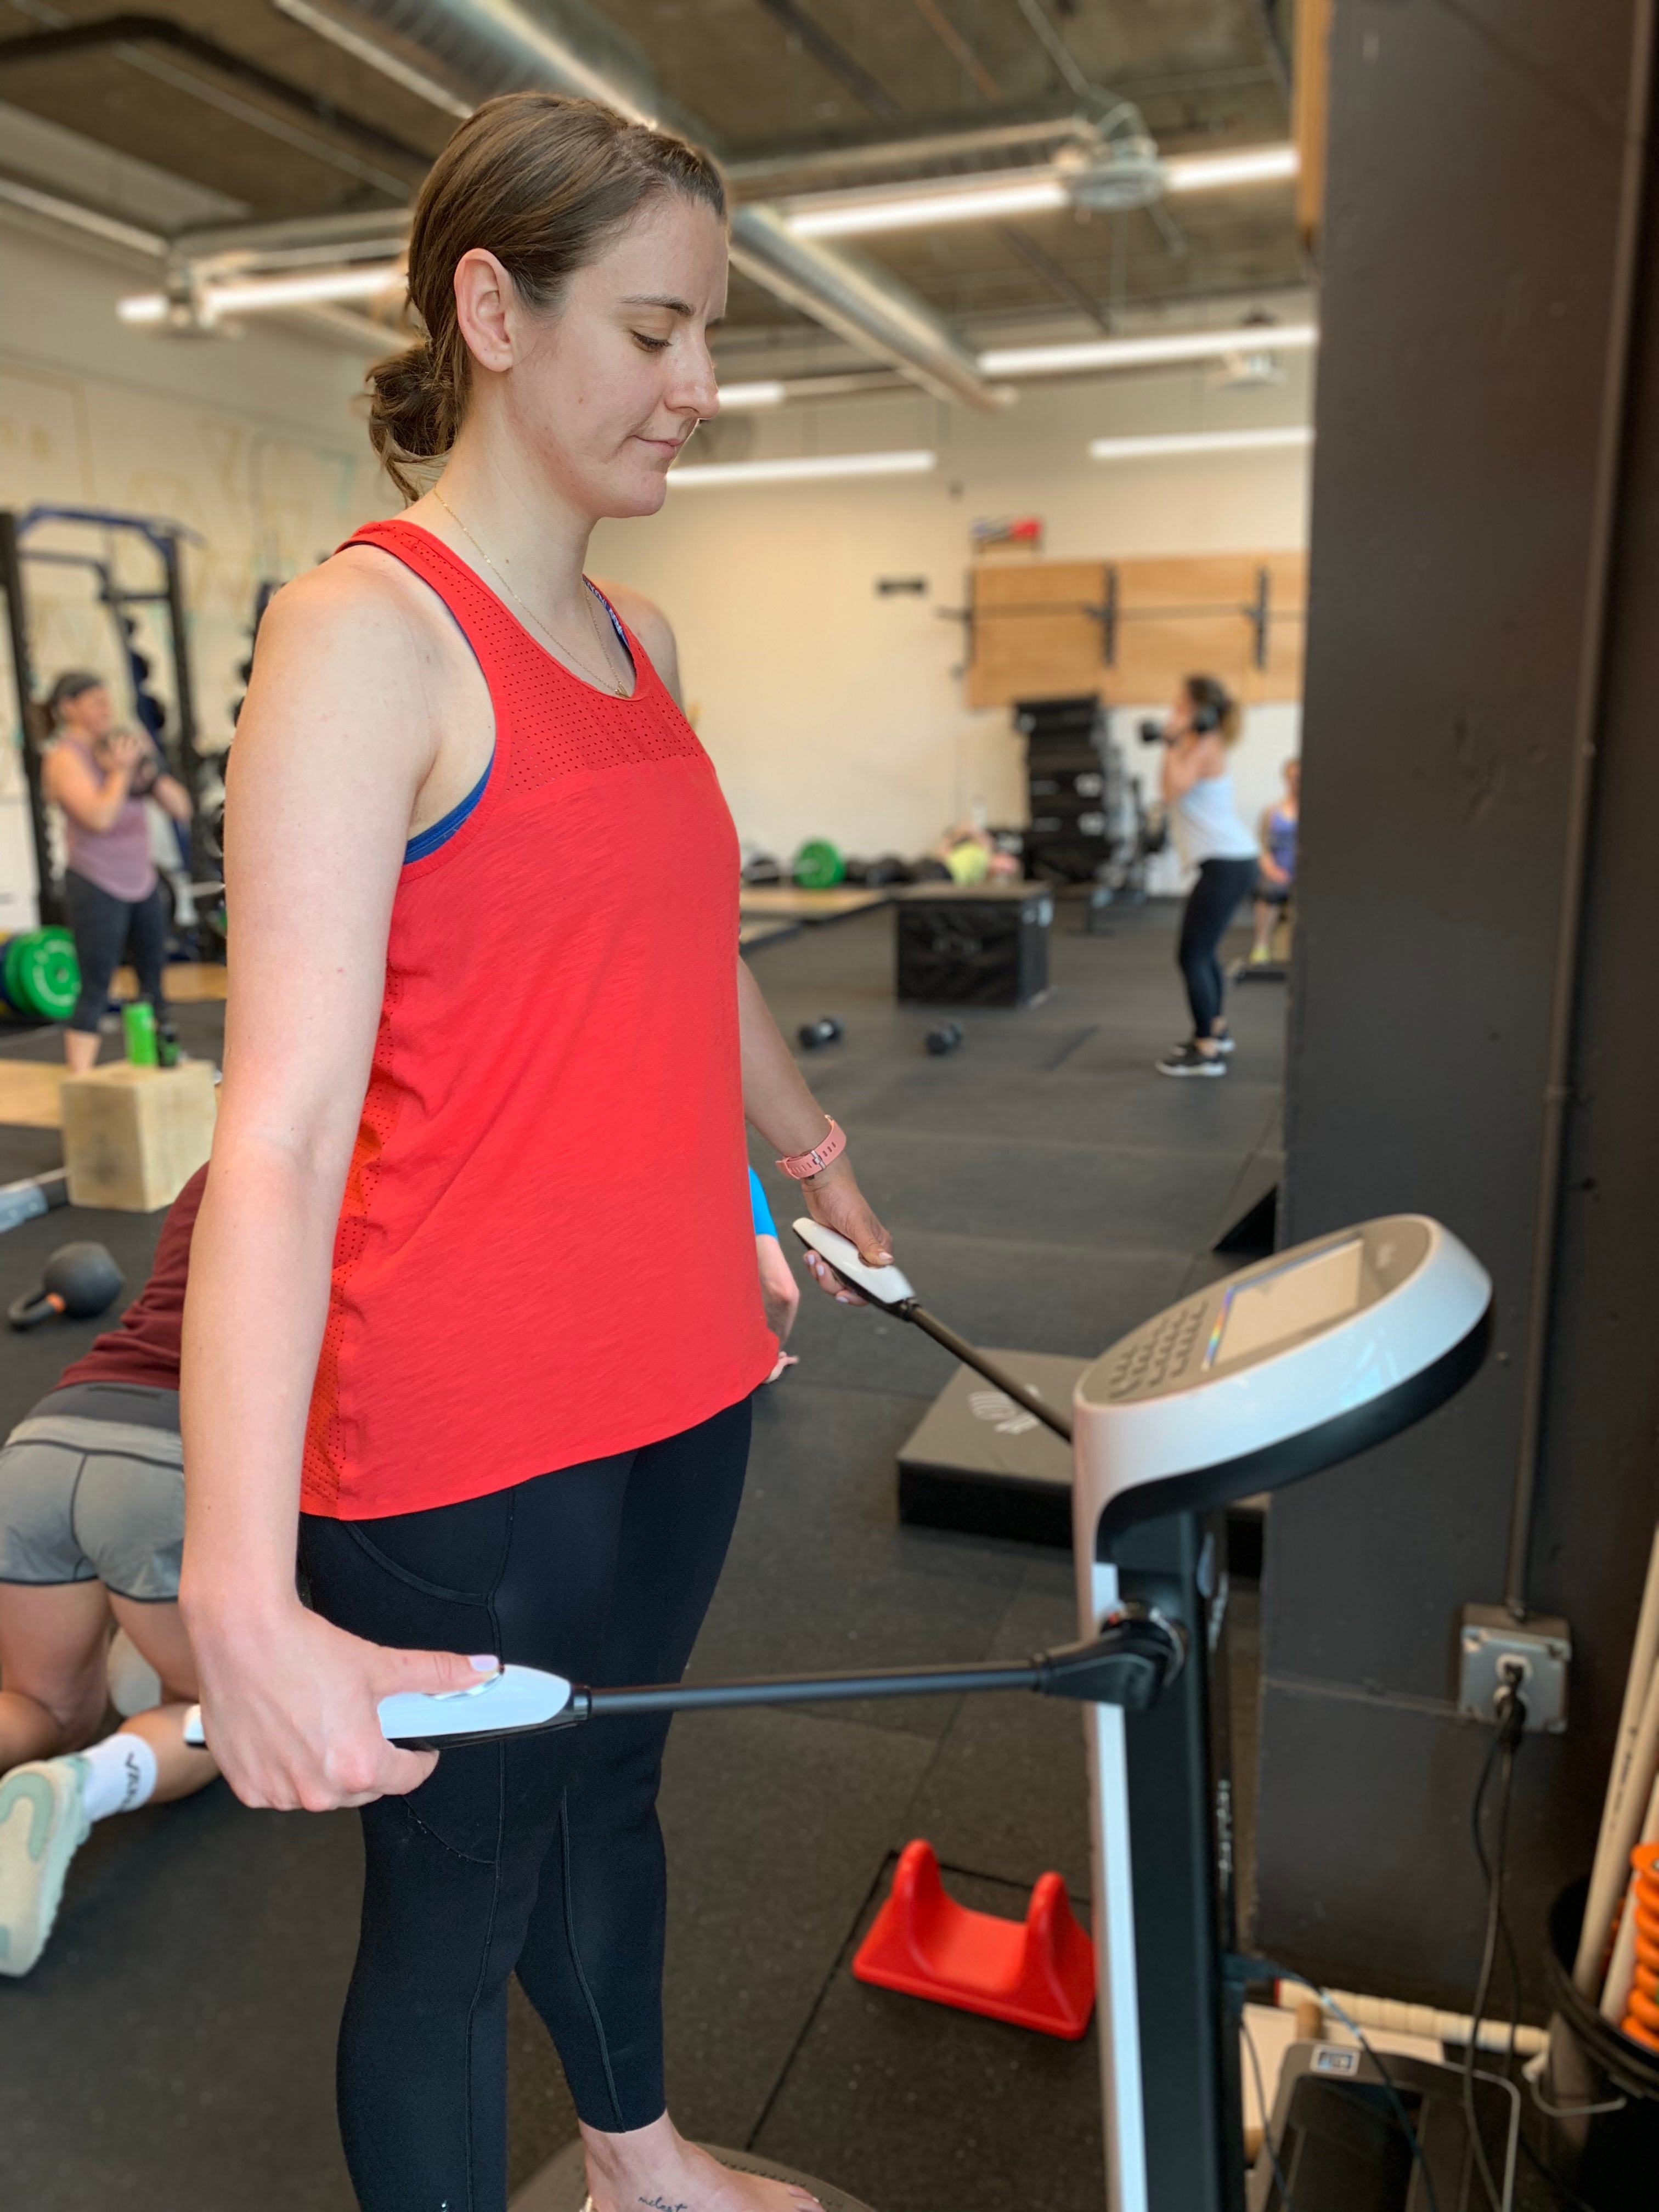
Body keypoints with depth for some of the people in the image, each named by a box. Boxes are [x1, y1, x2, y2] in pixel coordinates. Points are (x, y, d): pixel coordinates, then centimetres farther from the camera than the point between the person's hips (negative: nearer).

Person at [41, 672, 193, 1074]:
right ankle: (80, 1085, -5)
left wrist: (151, 773, -9)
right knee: (96, 989, -8)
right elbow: (99, 817, -24)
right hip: (97, 886, -6)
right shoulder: (65, 757, -8)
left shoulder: (123, 746, 10)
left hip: (143, 882, 6)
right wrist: (121, 770, -16)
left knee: (153, 984, 12)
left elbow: (181, 808, 6)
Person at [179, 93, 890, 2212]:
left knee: (610, 1793, 28)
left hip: (681, 1377, 8)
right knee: (454, 1894, 14)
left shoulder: (624, 647, 9)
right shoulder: (366, 631, -15)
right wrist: (241, 1600, -31)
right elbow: (280, 1119, -25)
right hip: (465, 1432, -8)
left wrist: (819, 1157, 34)